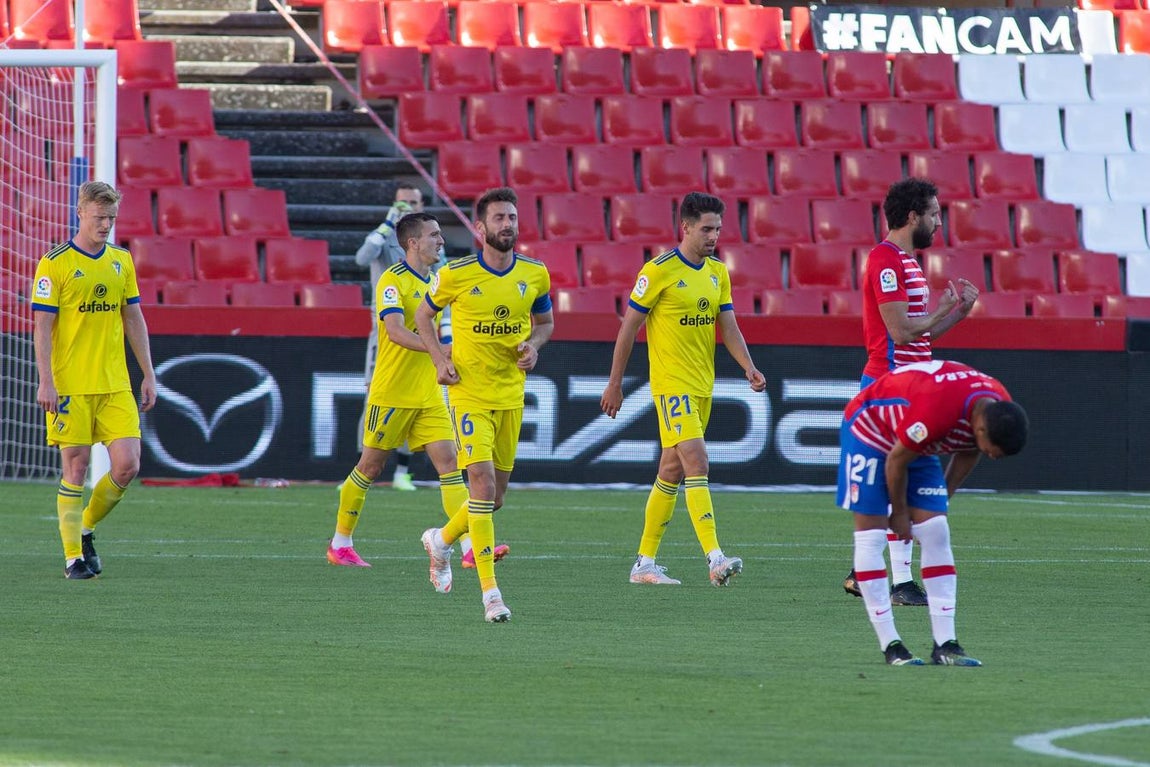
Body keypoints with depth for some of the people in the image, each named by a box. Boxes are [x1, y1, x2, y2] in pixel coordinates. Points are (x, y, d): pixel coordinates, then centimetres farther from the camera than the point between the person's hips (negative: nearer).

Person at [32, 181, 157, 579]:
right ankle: (74, 556, 5)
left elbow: (134, 320, 16)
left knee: (127, 464, -4)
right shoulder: (54, 264, -5)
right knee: (76, 465, -3)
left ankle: (86, 529, 19)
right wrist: (46, 382, -14)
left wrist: (148, 374, 12)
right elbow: (42, 326, -7)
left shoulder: (122, 261, 11)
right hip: (70, 387, -5)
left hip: (116, 385, 5)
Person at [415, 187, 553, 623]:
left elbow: (545, 321, 18)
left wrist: (534, 345, -5)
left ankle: (442, 538, 41)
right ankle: (490, 592, -16)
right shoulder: (456, 275, -8)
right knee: (482, 480, -17)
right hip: (469, 393, -5)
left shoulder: (535, 275, 2)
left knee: (495, 495, 10)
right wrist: (439, 358, -7)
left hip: (511, 394, 5)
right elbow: (424, 315, 8)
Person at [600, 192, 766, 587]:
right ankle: (715, 558, -26)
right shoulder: (659, 271, -11)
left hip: (703, 385, 8)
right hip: (672, 383, -8)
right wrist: (615, 383, -4)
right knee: (696, 461, -18)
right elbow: (628, 327, -6)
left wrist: (748, 366, -9)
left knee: (672, 470, 11)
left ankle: (644, 562, 19)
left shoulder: (718, 272, 10)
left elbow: (728, 325, 9)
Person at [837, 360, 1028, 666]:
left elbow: (967, 454, 5)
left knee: (936, 533, -3)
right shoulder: (935, 410, -40)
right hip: (870, 429, -7)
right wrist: (900, 514, -11)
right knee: (871, 535, -11)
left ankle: (945, 645, -5)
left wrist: (942, 499, 9)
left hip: (917, 445, 7)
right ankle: (890, 646, -9)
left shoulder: (1000, 410, -16)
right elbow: (897, 460, -24)